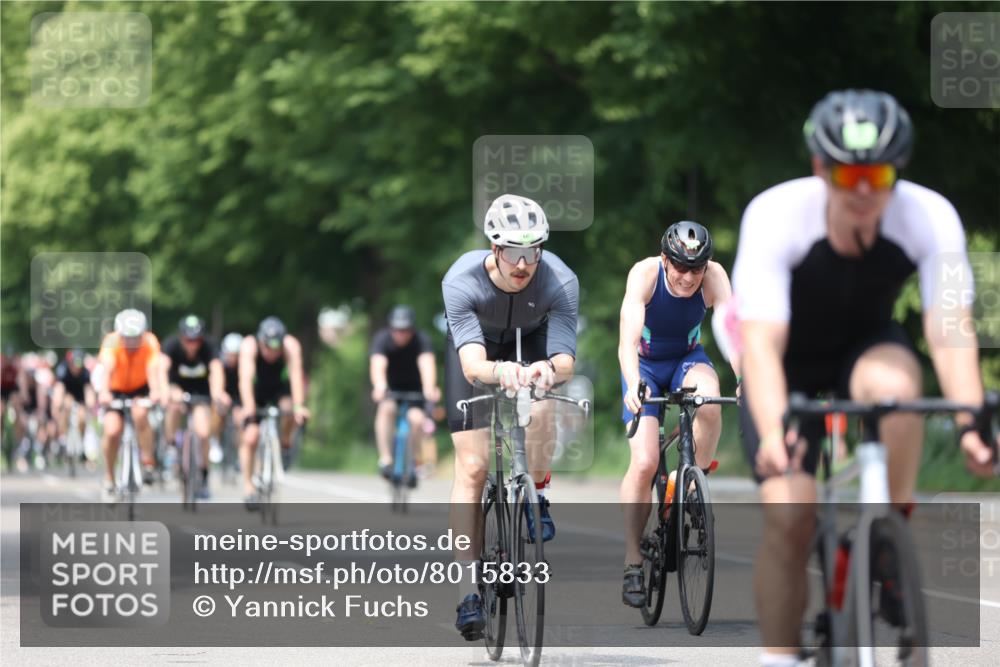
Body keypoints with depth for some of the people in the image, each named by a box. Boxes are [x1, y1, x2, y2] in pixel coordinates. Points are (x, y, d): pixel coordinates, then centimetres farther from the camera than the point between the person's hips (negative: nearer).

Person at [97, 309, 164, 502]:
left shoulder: (150, 342, -26)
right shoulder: (112, 342, -28)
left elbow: (153, 367, -43)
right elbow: (107, 367, -44)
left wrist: (156, 390, -62)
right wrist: (104, 392, -63)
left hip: (140, 387, 0)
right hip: (115, 389, 0)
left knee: (140, 414, -32)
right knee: (112, 431, -19)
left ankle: (148, 463, -15)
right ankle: (109, 480, 4)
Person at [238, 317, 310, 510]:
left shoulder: (291, 346, -30)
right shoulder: (249, 346, -32)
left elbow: (295, 375, -39)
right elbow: (246, 378, -41)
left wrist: (298, 406, -51)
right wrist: (249, 408, -53)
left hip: (279, 388, 0)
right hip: (256, 391, 0)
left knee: (289, 409, -33)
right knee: (251, 438, -12)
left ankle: (285, 440, -3)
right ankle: (248, 486, 3)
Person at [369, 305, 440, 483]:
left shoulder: (421, 340, -22)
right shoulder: (382, 339, -22)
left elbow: (427, 364, -39)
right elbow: (377, 364, -39)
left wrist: (429, 388, -59)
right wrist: (379, 387, -60)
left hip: (414, 388, 0)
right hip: (390, 387, 0)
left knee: (417, 418, -26)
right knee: (387, 408, -33)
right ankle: (385, 459, -29)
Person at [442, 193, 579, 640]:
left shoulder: (560, 282, -34)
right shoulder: (461, 281, -36)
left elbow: (565, 362, -38)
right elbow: (472, 364, -45)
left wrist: (549, 369, -62)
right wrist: (499, 372, -67)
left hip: (532, 342, 0)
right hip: (478, 347, 0)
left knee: (540, 412, -33)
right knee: (472, 467, -8)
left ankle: (535, 495, -1)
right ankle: (468, 592, -4)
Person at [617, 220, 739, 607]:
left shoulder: (714, 277, -24)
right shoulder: (644, 274, -29)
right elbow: (628, 339, -39)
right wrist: (634, 386, -56)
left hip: (688, 360, 2)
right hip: (645, 364, -1)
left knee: (709, 403, -34)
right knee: (644, 463, -16)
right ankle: (633, 566, -6)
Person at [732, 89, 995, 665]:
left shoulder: (930, 217, -27)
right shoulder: (775, 216, -31)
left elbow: (950, 328, -32)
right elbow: (761, 341, -38)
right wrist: (773, 432, -54)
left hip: (866, 344, 1)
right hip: (791, 363, -1)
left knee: (894, 384, -35)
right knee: (788, 514, -18)